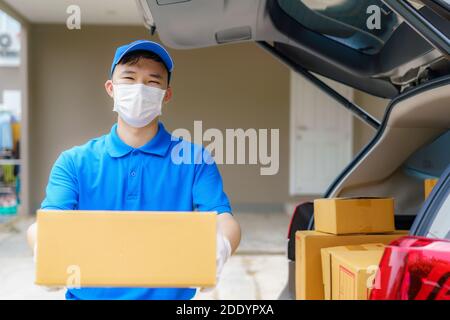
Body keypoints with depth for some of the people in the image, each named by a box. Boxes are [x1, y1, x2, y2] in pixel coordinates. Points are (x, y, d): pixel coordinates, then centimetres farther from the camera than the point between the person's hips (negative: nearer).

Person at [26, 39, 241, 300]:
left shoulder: (194, 158, 5)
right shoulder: (74, 162, 9)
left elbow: (224, 219, -5)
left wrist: (220, 248, -29)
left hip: (168, 294, 0)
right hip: (90, 293, 1)